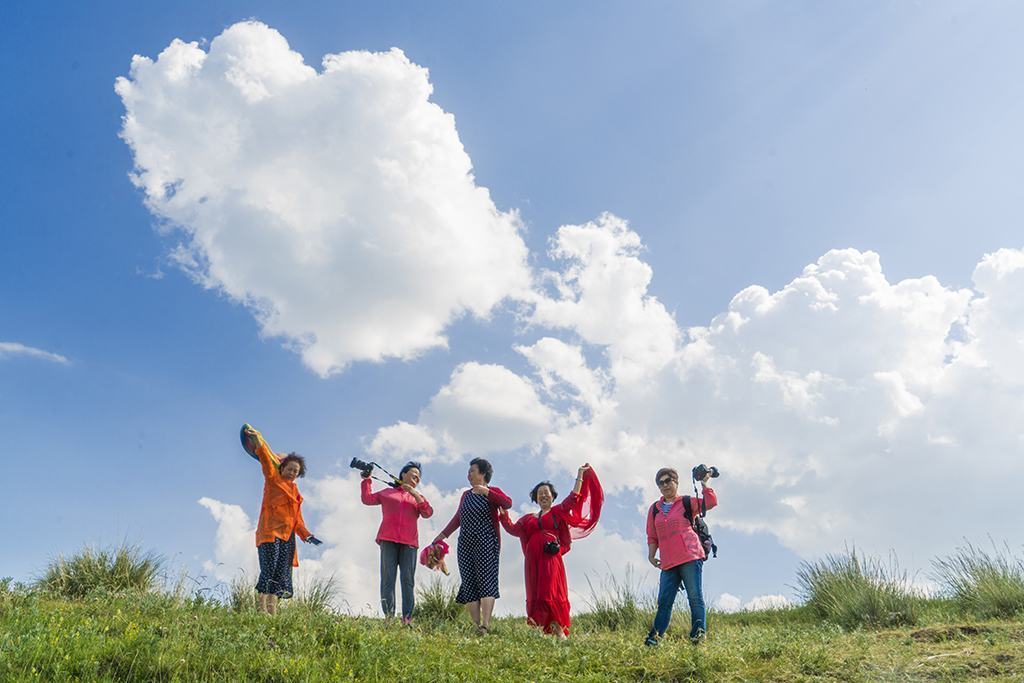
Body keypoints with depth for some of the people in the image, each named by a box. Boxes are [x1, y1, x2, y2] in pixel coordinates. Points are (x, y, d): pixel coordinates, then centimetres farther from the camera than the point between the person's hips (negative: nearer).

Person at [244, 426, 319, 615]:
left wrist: (306, 534, 17)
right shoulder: (273, 479, 4)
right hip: (270, 533, -7)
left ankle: (272, 611, 0)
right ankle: (261, 609, -18)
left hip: (288, 536, 7)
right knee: (269, 571, -17)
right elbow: (267, 458, -11)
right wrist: (257, 438, -24)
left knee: (281, 575, 1)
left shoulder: (294, 489, 21)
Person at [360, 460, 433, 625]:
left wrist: (416, 495, -3)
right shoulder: (387, 492, 23)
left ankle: (407, 619, -11)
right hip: (388, 540, -1)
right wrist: (366, 480, 15)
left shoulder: (418, 497, 24)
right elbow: (367, 499, 21)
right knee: (388, 579, -9)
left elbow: (428, 513, 7)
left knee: (408, 580, -9)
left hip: (409, 543, 1)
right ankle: (388, 617, -11)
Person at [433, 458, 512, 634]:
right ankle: (477, 625, 0)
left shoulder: (492, 491, 1)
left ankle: (486, 625, -18)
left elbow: (507, 503, -18)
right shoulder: (466, 495, 19)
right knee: (469, 584, -1)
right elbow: (458, 518, 26)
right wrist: (443, 535, 24)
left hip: (486, 544, -6)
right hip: (465, 545, 6)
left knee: (486, 581, -13)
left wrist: (486, 492, -24)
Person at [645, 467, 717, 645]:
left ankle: (698, 632, -5)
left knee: (695, 596, -7)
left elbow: (711, 502, -6)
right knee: (664, 602, 2)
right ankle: (655, 636, 3)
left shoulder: (687, 502, 7)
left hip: (690, 558, -3)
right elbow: (652, 536, 18)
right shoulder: (654, 509, 17)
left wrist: (704, 483, -9)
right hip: (668, 563, 4)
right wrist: (651, 554, 6)